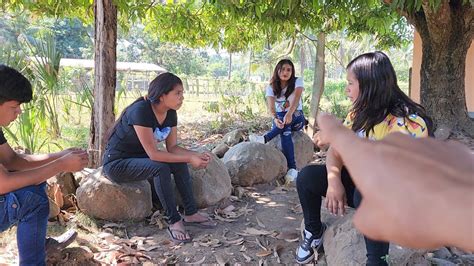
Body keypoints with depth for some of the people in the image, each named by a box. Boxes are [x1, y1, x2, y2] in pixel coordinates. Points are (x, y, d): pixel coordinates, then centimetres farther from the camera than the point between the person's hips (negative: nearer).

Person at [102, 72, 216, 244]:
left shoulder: (171, 114, -5)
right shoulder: (141, 110, -30)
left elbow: (173, 148, -2)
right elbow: (153, 153, -30)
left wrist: (197, 156, -19)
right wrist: (190, 159, -28)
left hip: (139, 158, 8)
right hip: (116, 164, -8)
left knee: (179, 163, -8)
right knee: (161, 168, -29)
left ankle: (191, 214, -1)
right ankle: (174, 222, -19)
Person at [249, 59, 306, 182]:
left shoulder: (297, 81, -6)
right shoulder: (271, 87, -2)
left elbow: (296, 98, -25)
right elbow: (271, 106, -18)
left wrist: (289, 114, -46)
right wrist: (275, 119, -42)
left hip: (296, 118, 0)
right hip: (280, 118, 1)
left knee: (288, 119, -38)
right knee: (285, 131, -35)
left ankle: (265, 138, -45)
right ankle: (292, 168, -43)